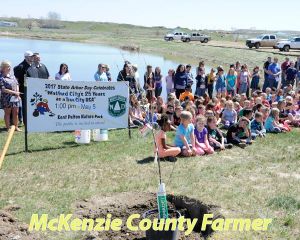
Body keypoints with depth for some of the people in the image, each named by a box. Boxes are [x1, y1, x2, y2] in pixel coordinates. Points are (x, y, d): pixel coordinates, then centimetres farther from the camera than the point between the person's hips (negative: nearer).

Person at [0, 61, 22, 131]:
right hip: (7, 98, -6)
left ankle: (16, 127, 18)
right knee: (7, 113, 4)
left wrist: (17, 93, -2)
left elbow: (17, 84, 15)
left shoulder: (12, 76, 10)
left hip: (15, 97, 6)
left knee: (16, 112, 9)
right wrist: (14, 92, -15)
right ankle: (8, 128, 12)